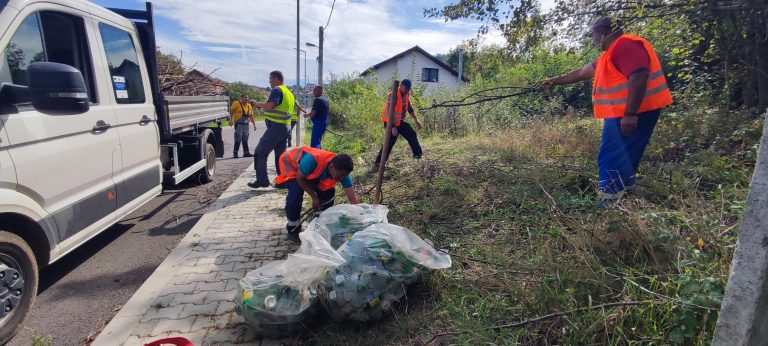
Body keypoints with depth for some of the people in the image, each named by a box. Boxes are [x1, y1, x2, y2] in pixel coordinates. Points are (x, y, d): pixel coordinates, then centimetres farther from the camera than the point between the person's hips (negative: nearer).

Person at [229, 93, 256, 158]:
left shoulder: (249, 106, 17)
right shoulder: (236, 103, -1)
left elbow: (251, 116, 20)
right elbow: (231, 111, -8)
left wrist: (254, 124, 16)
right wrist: (231, 120, -20)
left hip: (246, 124, 6)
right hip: (238, 123, -6)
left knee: (245, 139, 8)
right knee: (238, 139, -11)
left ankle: (246, 153, 12)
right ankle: (235, 153, -7)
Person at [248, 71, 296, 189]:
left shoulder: (277, 90, -10)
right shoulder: (289, 92, 18)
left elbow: (270, 106, -24)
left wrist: (257, 104, -7)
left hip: (275, 127, -9)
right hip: (285, 127, 9)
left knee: (260, 153, -3)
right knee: (280, 155, 14)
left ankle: (261, 180, -3)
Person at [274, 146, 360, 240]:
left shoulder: (341, 172, -27)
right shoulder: (312, 160, -44)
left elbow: (353, 198, -24)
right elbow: (300, 178, -25)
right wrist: (314, 197, -24)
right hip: (290, 162, -5)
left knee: (329, 192, -8)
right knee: (296, 192, -27)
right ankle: (292, 227, -3)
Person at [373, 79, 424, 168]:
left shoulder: (406, 94, 3)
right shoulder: (393, 95, -23)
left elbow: (409, 108, 16)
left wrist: (416, 120, 15)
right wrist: (393, 127, -33)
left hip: (400, 121, 8)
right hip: (391, 122, -8)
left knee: (412, 134, 12)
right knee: (390, 142, -12)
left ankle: (417, 154, 30)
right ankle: (378, 162, -6)